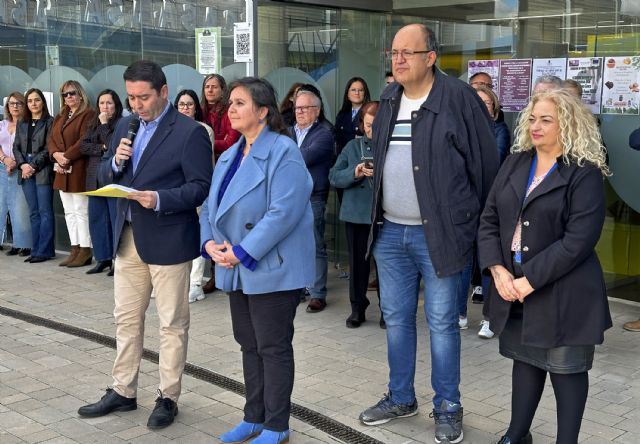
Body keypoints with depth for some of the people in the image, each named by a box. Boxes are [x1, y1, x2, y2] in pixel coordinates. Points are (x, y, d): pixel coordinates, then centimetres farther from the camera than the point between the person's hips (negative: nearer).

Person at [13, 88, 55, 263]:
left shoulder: (49, 122, -1)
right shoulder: (21, 124, 17)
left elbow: (48, 148, -8)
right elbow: (16, 147, 12)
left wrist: (34, 166, -13)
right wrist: (22, 165, -5)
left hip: (43, 171, -5)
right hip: (25, 171, 6)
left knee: (45, 211, -5)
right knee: (33, 213, 8)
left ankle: (44, 250, -1)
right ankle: (36, 250, 11)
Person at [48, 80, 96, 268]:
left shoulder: (88, 114, -6)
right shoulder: (60, 116, 20)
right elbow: (51, 139, 13)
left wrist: (66, 157, -17)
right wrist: (56, 154, -7)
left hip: (79, 169, -8)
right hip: (62, 171, 8)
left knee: (81, 212, -6)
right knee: (69, 212, 10)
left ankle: (85, 252, -1)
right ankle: (75, 250, 15)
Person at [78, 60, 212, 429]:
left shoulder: (190, 132, -11)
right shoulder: (126, 126, 10)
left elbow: (202, 187, -14)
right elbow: (105, 174, 14)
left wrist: (160, 199, -27)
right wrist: (116, 162, -8)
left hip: (168, 240, -7)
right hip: (128, 238, 7)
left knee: (172, 323, 5)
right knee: (126, 318, 15)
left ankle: (169, 398, 18)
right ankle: (123, 392, 27)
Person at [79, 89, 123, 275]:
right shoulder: (93, 125, 16)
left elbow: (113, 145, -16)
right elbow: (83, 146, 4)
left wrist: (104, 124, -7)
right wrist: (102, 148, -10)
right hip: (95, 180, 7)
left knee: (116, 219, -5)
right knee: (96, 220, 8)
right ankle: (103, 258, 17)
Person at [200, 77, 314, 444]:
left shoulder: (283, 152, -14)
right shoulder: (229, 156, 13)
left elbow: (283, 212, -23)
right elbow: (211, 206, 15)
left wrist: (242, 253, -22)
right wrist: (210, 241, -5)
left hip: (272, 268, -8)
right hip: (238, 270, 8)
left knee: (273, 347, 1)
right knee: (249, 345, 15)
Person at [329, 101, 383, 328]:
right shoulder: (353, 146, 10)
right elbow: (334, 176, 2)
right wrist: (354, 173, -15)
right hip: (356, 213, 3)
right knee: (358, 262, 9)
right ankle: (357, 308, 21)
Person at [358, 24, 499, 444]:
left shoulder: (458, 97, -11)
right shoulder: (388, 101, 10)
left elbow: (486, 162, -8)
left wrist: (477, 223, -5)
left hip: (438, 233, -6)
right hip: (390, 232, 6)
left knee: (442, 323, 4)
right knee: (396, 318, 15)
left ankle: (448, 409, 19)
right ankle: (401, 398, 31)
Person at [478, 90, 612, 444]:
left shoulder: (585, 175, -10)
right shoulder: (514, 164, 8)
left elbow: (579, 239, -18)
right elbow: (489, 219, 5)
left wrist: (531, 280, -20)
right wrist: (498, 269, -9)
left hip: (561, 292, -5)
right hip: (514, 287, 6)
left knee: (566, 368, 6)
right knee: (525, 359, 18)